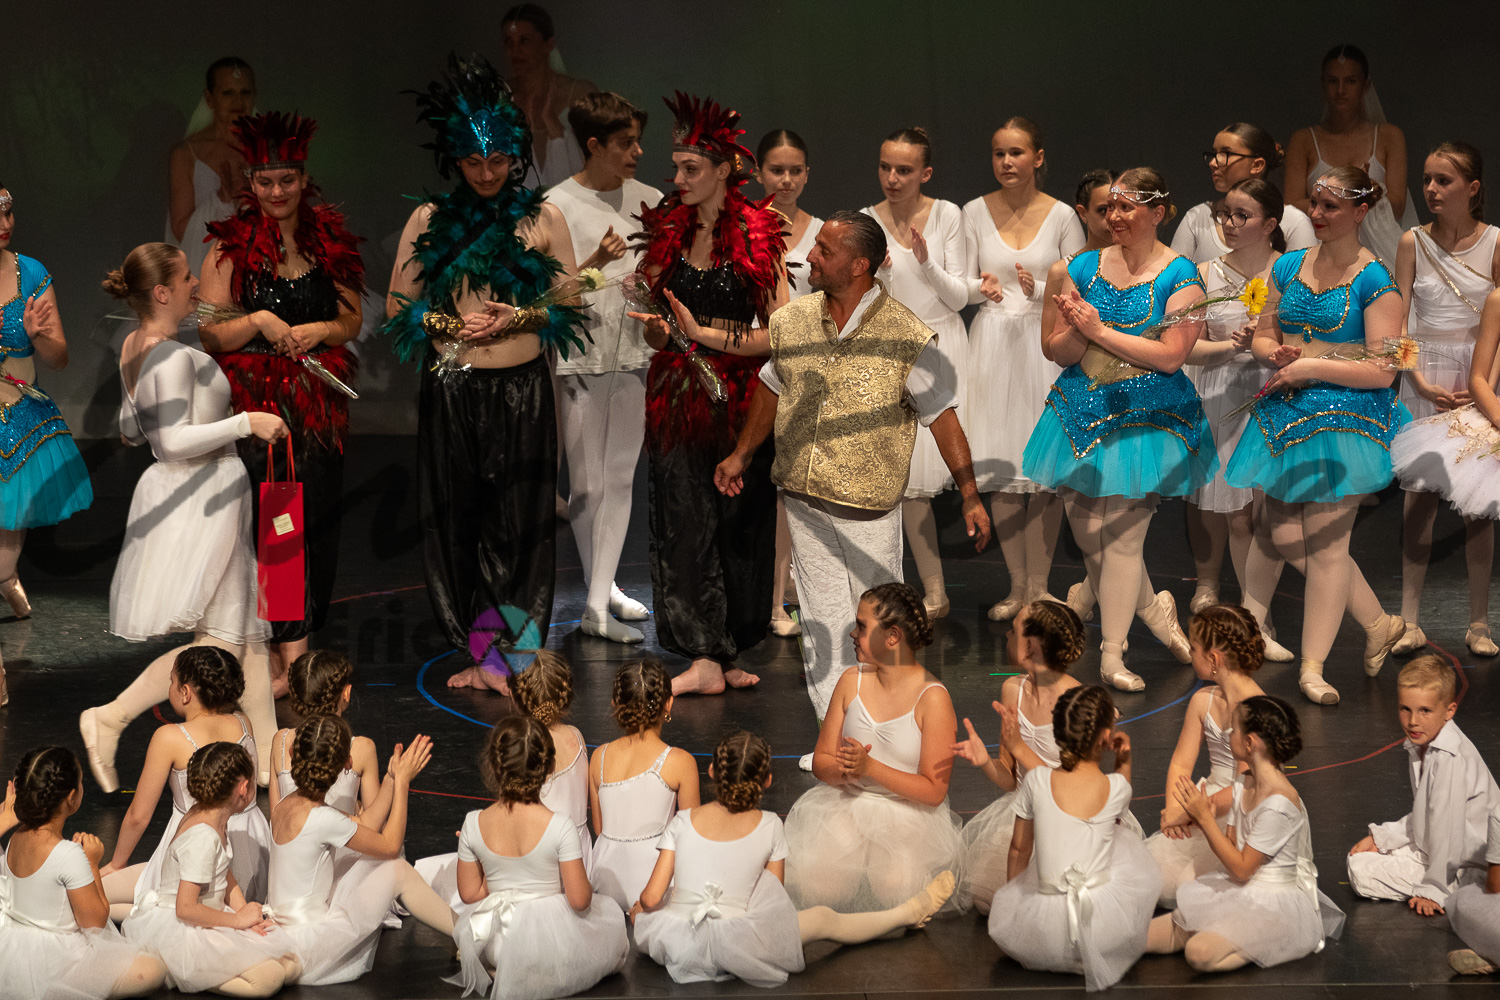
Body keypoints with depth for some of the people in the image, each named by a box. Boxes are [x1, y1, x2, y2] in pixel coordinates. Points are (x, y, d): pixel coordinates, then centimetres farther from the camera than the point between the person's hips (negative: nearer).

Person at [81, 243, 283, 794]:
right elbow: (176, 441, -28)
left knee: (248, 630, 13)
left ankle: (269, 754, 16)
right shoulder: (176, 357, -22)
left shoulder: (133, 348, 6)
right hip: (204, 493, -10)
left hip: (170, 488, 10)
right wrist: (246, 423, -23)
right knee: (219, 642, -5)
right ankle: (111, 717, -4)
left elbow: (131, 429, 17)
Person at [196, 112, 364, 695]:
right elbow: (210, 335, -3)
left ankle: (297, 643, 14)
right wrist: (260, 322, -19)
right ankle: (273, 653, 0)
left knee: (316, 518, 3)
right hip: (253, 401, -3)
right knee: (261, 521, -6)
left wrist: (315, 331, -7)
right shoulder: (231, 247, -2)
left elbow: (350, 322, 13)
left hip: (318, 403, 3)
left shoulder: (330, 242, 8)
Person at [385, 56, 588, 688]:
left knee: (519, 526, -2)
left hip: (522, 391, -1)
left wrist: (517, 317, -11)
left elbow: (570, 305, 6)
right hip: (451, 391, 1)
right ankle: (475, 652, 14)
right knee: (456, 520, 4)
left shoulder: (541, 220, 4)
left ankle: (503, 654, 7)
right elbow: (398, 307, 8)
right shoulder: (430, 221, 6)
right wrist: (451, 325, -9)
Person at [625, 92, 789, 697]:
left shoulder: (759, 238, -2)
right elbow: (656, 333, 13)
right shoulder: (665, 232, 8)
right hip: (678, 396, 2)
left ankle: (718, 655, 13)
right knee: (685, 522, -5)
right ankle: (707, 657, -4)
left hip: (739, 396, -2)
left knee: (737, 523, 2)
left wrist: (705, 334, -14)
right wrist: (656, 326, -10)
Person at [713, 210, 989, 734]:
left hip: (869, 504, -3)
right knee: (822, 616, 4)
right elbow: (772, 388, 19)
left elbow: (942, 416, -7)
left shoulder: (907, 337, -12)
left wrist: (970, 496, -9)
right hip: (802, 497, 3)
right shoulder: (791, 322, 1)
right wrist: (741, 454, 26)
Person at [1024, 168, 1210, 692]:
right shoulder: (1084, 267, 7)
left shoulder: (1180, 276, -5)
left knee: (1122, 535, -6)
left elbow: (1171, 355, -15)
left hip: (1145, 417, -5)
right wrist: (1079, 330, -16)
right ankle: (1153, 608, 32)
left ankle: (1112, 654, 7)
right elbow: (1055, 350, 6)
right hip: (1083, 412, 5)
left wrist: (1101, 331, -14)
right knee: (1086, 530, 6)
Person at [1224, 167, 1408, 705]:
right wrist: (1279, 355, -5)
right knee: (1286, 538, 0)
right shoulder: (1286, 267, 9)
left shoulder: (1375, 282, -8)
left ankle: (1312, 666, 7)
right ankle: (1379, 624, 20)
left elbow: (1382, 371, -12)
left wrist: (1312, 364, -16)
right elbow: (1261, 338, 18)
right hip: (1285, 413, 6)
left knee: (1325, 542, -4)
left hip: (1346, 416, -6)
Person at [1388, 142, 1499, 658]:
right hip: (1425, 376, 1)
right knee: (1418, 495, -2)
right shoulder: (1414, 242, 2)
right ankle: (1410, 621, 2)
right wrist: (1423, 383, -9)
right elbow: (1398, 323, 2)